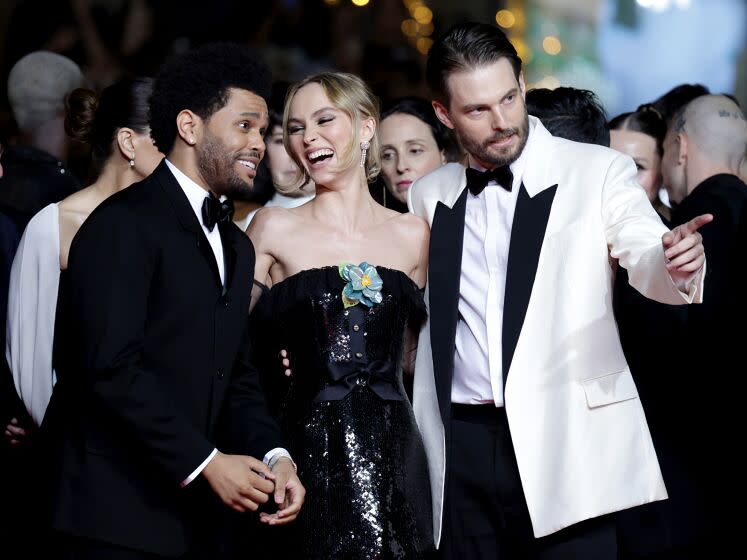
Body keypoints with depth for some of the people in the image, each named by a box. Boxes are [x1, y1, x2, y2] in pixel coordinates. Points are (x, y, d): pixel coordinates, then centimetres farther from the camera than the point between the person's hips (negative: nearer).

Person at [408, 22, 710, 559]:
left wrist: (678, 264, -37)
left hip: (565, 441, -3)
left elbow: (647, 260, -14)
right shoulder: (430, 197, 11)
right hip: (462, 447, 4)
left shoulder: (598, 172, 0)